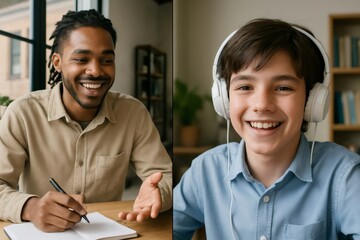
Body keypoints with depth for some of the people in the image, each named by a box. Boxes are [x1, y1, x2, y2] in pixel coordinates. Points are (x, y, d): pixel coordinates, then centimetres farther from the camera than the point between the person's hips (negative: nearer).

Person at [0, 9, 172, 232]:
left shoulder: (134, 112, -6)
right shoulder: (23, 113, -11)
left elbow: (166, 175, -5)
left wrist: (156, 194, -27)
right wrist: (29, 207, -36)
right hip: (39, 235, -1)